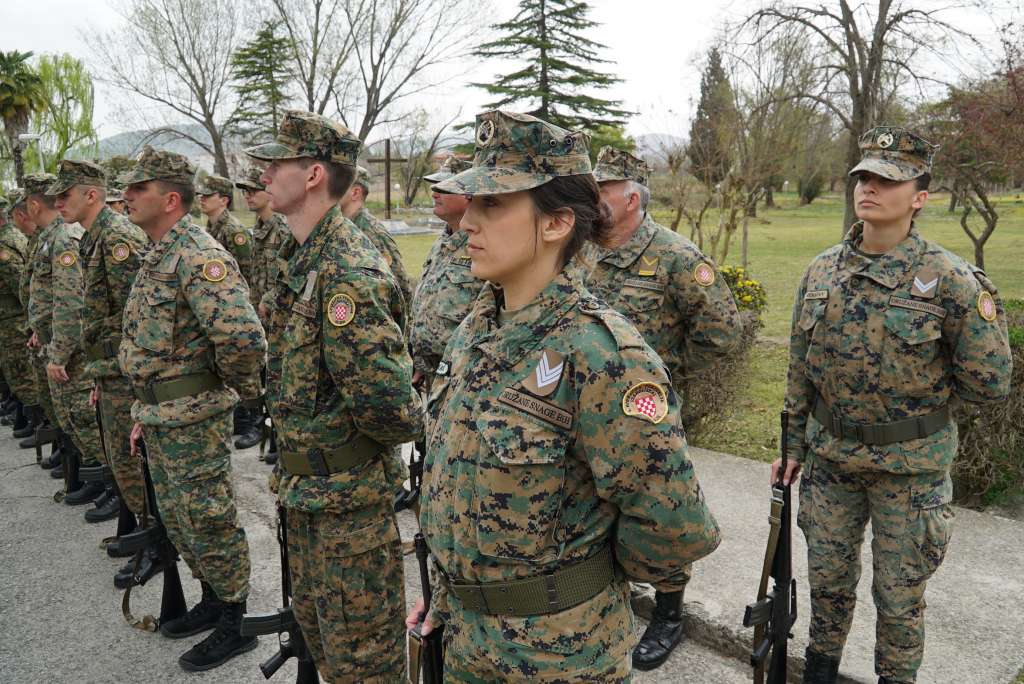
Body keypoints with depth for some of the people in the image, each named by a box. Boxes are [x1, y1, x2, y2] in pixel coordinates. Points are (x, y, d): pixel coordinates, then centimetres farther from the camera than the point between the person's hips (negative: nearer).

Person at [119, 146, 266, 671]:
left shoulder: (198, 255, -21)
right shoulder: (157, 254, 13)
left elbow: (241, 334, -34)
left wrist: (243, 387, -16)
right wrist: (145, 411, 21)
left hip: (193, 416, -10)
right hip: (160, 414, 10)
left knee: (208, 520, 2)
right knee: (177, 517, 20)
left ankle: (234, 624, 19)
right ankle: (212, 602, 37)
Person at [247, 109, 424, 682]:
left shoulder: (345, 272, -26)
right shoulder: (307, 258, 7)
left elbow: (381, 395, -33)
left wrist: (418, 425, -13)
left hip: (349, 493, -10)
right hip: (309, 485, 10)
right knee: (316, 620, 26)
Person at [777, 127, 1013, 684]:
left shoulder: (950, 280, -15)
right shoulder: (822, 270, -1)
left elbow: (989, 382, -10)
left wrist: (918, 390, -1)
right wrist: (794, 445, 8)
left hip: (910, 467, -3)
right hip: (829, 458, 4)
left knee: (899, 595, 13)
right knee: (828, 579, 19)